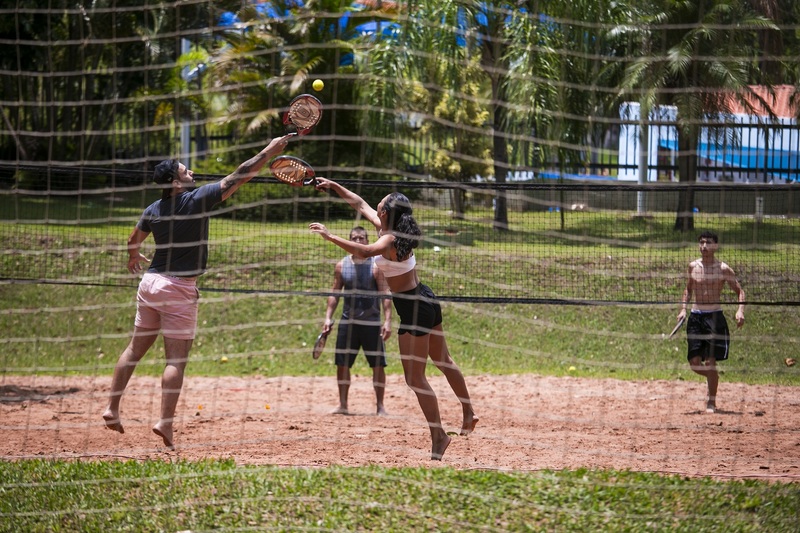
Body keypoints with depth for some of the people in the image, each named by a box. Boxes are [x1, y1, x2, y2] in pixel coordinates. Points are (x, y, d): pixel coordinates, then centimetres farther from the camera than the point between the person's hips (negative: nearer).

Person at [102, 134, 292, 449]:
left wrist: (134, 258, 48)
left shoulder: (154, 210, 7)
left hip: (150, 282, 6)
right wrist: (269, 152, -2)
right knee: (176, 360, -5)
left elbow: (134, 241, 25)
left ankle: (112, 408, 12)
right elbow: (239, 176, -10)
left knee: (136, 349, 14)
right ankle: (165, 422, -13)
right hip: (179, 289, -6)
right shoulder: (197, 200, -12)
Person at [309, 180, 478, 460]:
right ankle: (468, 413, 39)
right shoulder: (389, 229, 3)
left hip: (414, 309, -10)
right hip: (426, 299, 10)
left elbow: (366, 251, -45)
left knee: (415, 378, -3)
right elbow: (360, 204, 18)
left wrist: (331, 236, -46)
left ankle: (438, 435, 1)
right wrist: (334, 186, 22)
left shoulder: (389, 240, -22)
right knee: (443, 361, 25)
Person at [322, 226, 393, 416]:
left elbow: (385, 294, -7)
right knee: (342, 364, 5)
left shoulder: (377, 265, -4)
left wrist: (387, 320, -15)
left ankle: (380, 406, 6)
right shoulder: (342, 266, 6)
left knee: (378, 365, -3)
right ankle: (342, 405, 16)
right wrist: (328, 317, 3)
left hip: (371, 323, -3)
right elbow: (335, 293, 11)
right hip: (348, 322, 3)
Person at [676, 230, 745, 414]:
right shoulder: (693, 266, 7)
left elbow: (740, 292, 0)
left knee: (710, 362, -7)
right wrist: (683, 308, 8)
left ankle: (712, 402, 7)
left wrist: (740, 311, -17)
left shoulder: (723, 269, -4)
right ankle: (713, 379, 31)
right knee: (694, 363, -1)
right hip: (696, 316, 4)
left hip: (715, 317, -4)